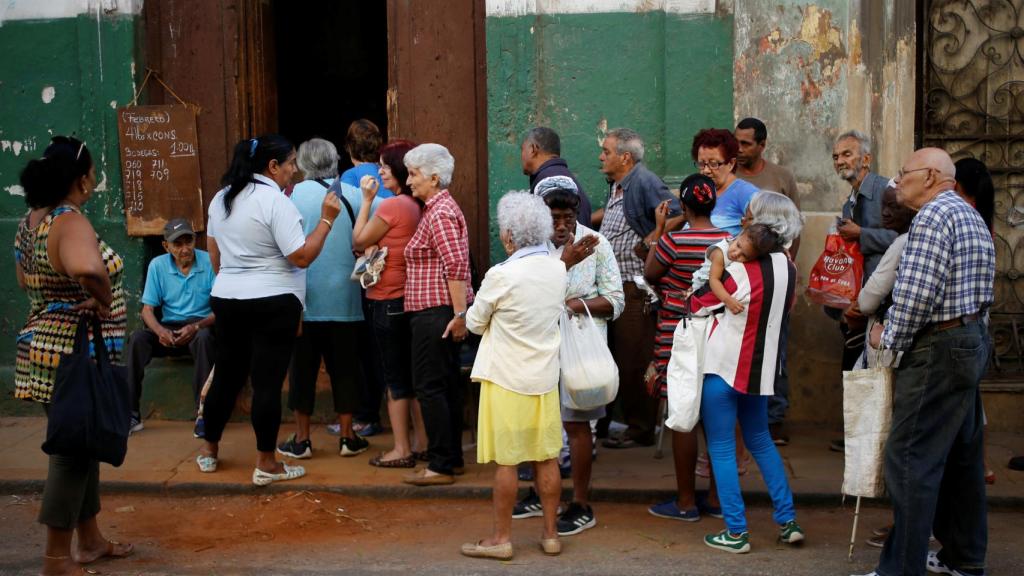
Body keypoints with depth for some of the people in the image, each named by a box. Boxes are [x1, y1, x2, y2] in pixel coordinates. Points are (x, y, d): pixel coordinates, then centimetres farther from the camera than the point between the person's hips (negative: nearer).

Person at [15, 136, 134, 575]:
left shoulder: (31, 221, 8)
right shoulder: (71, 222, -22)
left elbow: (24, 280, 23)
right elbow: (87, 268, -43)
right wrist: (103, 300, -25)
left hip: (47, 348, 9)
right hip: (76, 355, -9)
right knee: (73, 450, 1)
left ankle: (90, 540, 32)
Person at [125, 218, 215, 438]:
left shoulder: (209, 262, -8)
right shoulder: (157, 266, 1)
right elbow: (147, 309, 1)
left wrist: (196, 326, -26)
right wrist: (160, 330, -21)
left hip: (202, 326, -3)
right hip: (170, 327, 3)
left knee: (204, 337, -37)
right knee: (137, 338, -25)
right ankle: (131, 413, -21)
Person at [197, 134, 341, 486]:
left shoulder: (222, 197, 9)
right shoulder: (275, 200, -15)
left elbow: (213, 250, 18)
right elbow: (302, 257, -17)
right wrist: (326, 219, -11)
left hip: (226, 299, 7)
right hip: (272, 304, -7)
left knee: (226, 375, 17)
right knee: (267, 381, -2)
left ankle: (208, 450, 28)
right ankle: (266, 465, 4)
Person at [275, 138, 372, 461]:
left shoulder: (294, 195, -7)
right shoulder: (352, 195, -3)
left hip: (304, 298, -1)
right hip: (344, 298, 1)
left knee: (303, 365, 8)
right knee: (343, 366, 11)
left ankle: (301, 439, 13)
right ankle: (347, 436, 15)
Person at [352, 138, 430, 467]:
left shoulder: (392, 206, -18)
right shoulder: (418, 206, 5)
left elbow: (358, 242, -6)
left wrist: (366, 200, -2)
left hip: (389, 301, -8)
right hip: (411, 299, 8)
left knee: (395, 378, 1)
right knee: (412, 374, 15)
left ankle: (402, 450, 7)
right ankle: (421, 442, 22)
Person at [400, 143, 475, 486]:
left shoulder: (439, 213, -15)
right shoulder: (439, 208, 18)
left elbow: (457, 265, -23)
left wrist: (459, 314, -25)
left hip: (436, 313, -10)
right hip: (441, 312, 10)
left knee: (429, 386, -6)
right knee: (446, 385, 14)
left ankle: (441, 466, -1)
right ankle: (453, 457, 22)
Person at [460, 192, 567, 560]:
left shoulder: (502, 275, -19)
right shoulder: (557, 270, -1)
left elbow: (475, 322, -6)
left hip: (506, 379, -5)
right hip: (544, 378, 6)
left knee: (505, 462, 3)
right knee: (546, 459, 12)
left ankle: (501, 538, 13)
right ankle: (550, 534, 21)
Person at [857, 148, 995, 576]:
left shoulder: (934, 214, -15)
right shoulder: (970, 215, 17)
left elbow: (915, 293, -23)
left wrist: (889, 339, -9)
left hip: (937, 348, -11)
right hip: (972, 341, 11)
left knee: (911, 460, -7)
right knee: (961, 456, 17)